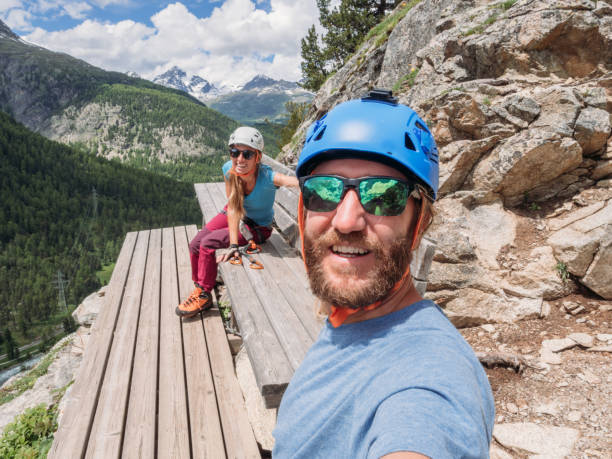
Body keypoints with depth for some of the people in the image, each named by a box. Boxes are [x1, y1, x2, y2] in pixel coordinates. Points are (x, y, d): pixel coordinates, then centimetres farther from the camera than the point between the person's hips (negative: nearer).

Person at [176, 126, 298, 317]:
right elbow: (233, 208, -21)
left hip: (258, 227, -5)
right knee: (195, 244, -4)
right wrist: (233, 244, -29)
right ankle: (198, 288, 21)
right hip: (236, 215, 5)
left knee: (207, 243, -17)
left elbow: (295, 181, -55)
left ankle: (204, 296, 5)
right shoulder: (229, 169, -22)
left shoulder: (267, 177, -36)